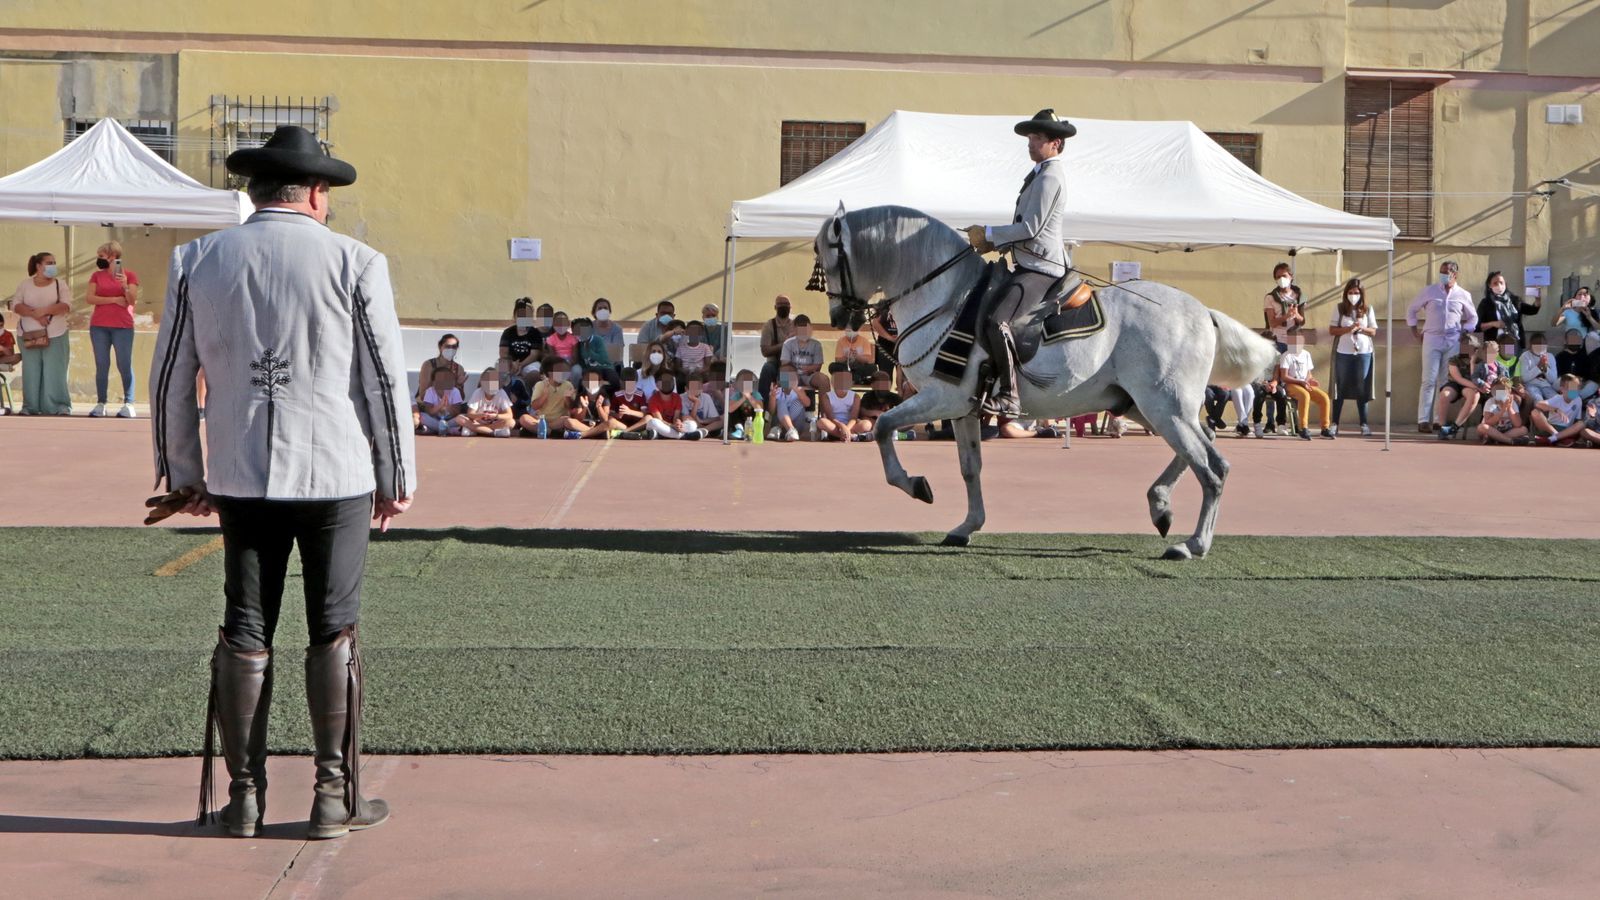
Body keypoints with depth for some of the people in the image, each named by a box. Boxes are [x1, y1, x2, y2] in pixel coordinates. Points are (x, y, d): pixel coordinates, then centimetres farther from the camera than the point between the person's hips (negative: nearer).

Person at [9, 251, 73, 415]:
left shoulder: (59, 283, 4)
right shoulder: (25, 284, 6)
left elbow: (67, 305, -8)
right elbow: (15, 305, -3)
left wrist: (44, 310, -19)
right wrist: (34, 314, -18)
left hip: (55, 335, -1)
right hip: (29, 335, 1)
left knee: (54, 371, -4)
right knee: (31, 371, 1)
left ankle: (59, 406, -2)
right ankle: (31, 407, 5)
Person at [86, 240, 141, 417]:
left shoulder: (129, 275, 3)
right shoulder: (96, 275, 11)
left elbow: (133, 300, -4)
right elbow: (90, 298, -1)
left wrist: (125, 286, -22)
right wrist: (114, 299, -8)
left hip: (122, 326, -3)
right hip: (99, 326, 3)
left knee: (124, 365, -6)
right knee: (101, 366, 2)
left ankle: (128, 404, -6)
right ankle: (100, 404, 3)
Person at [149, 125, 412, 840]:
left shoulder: (197, 261, 4)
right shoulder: (355, 262, -5)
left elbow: (170, 377, 7)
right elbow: (386, 379, -3)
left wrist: (183, 474, 16)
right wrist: (398, 477, 6)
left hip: (241, 477, 2)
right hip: (336, 473, -2)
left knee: (244, 632, 8)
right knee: (334, 632, 4)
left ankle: (243, 796, 12)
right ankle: (334, 797, 7)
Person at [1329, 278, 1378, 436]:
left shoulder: (1367, 310, 6)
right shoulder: (1339, 308, 2)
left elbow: (1374, 332, 6)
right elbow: (1332, 330, -2)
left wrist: (1361, 329, -13)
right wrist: (1348, 329, -16)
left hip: (1363, 353, 1)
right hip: (1343, 353, -1)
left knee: (1361, 388, 3)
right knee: (1340, 387, 3)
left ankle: (1364, 424, 6)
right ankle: (1335, 423, 6)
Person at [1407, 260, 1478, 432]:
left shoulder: (1463, 295, 8)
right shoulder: (1428, 291, 4)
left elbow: (1472, 318, 21)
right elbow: (1411, 310, 12)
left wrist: (1465, 333, 7)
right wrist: (1415, 331, 5)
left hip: (1453, 341, 2)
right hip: (1432, 339, -2)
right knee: (1429, 381, -7)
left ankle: (1440, 419, 7)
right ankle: (1423, 420, -9)